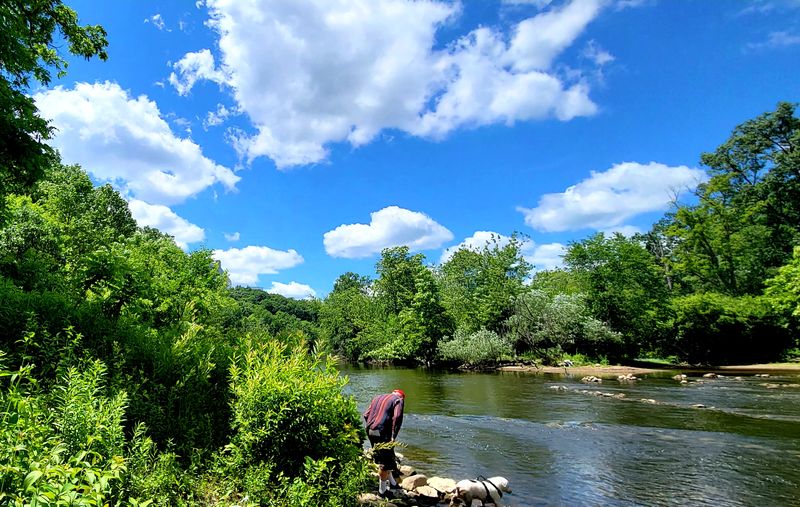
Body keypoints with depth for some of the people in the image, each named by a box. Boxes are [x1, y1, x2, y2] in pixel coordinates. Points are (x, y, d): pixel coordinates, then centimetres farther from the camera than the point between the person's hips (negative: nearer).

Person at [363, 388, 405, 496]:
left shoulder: (377, 397, 21)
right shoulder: (398, 400, 3)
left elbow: (366, 415, 15)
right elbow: (397, 417, -15)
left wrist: (369, 428, 15)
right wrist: (393, 436, -14)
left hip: (370, 431, 7)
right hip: (383, 433, -7)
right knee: (386, 460, 8)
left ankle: (390, 478, 40)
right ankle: (382, 489, 17)